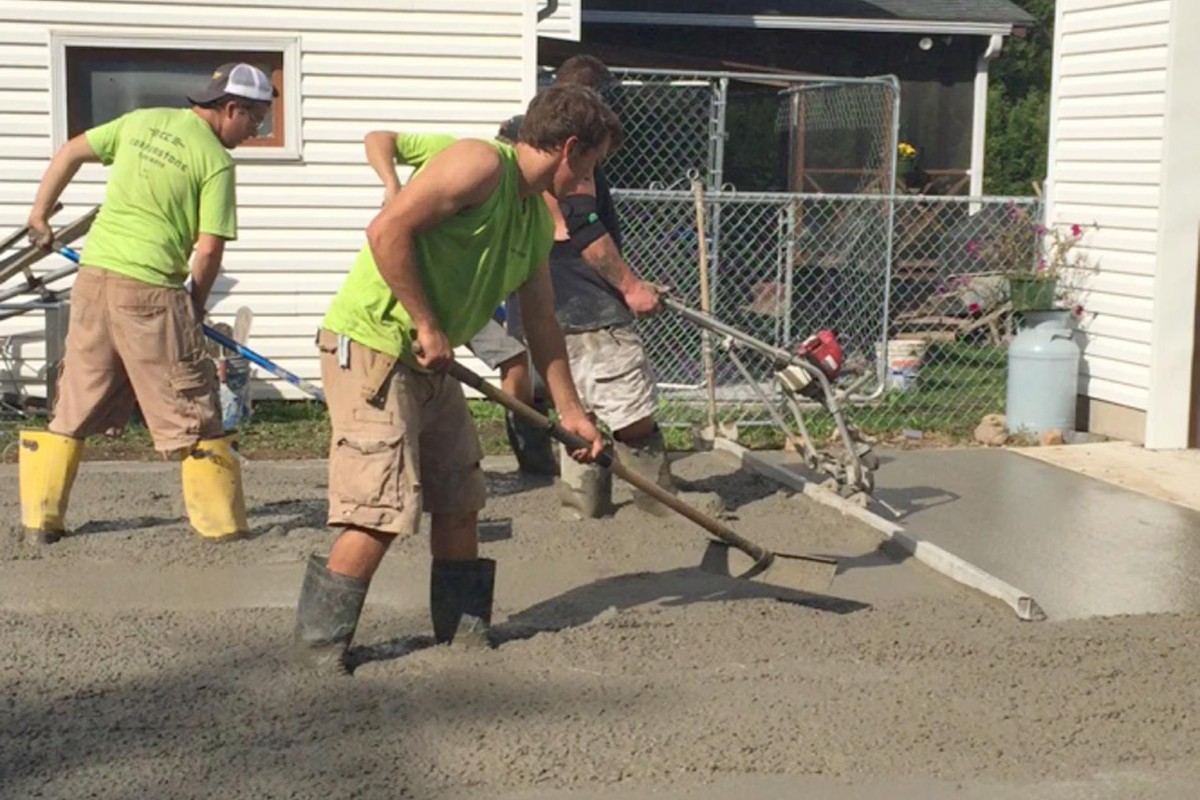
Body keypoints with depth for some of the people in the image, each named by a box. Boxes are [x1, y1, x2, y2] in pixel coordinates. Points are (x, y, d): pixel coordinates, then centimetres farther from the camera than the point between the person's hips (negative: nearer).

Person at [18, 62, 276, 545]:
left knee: (74, 405, 15)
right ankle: (221, 523, 9)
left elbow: (70, 153, 17)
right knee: (191, 411, 4)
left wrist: (39, 214, 25)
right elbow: (209, 251, -9)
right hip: (149, 289, -6)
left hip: (93, 275, 6)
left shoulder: (140, 121, 12)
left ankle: (39, 518, 18)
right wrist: (196, 304, 7)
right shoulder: (216, 161, -6)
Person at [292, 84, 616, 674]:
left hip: (428, 361, 10)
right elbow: (386, 231, -24)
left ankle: (464, 632, 25)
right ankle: (317, 642, 0)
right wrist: (427, 326, -20)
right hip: (371, 343, -10)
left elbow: (541, 326, 20)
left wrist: (570, 411, 21)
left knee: (459, 502, 13)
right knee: (384, 511, -12)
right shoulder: (480, 164, -15)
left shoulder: (538, 219, 14)